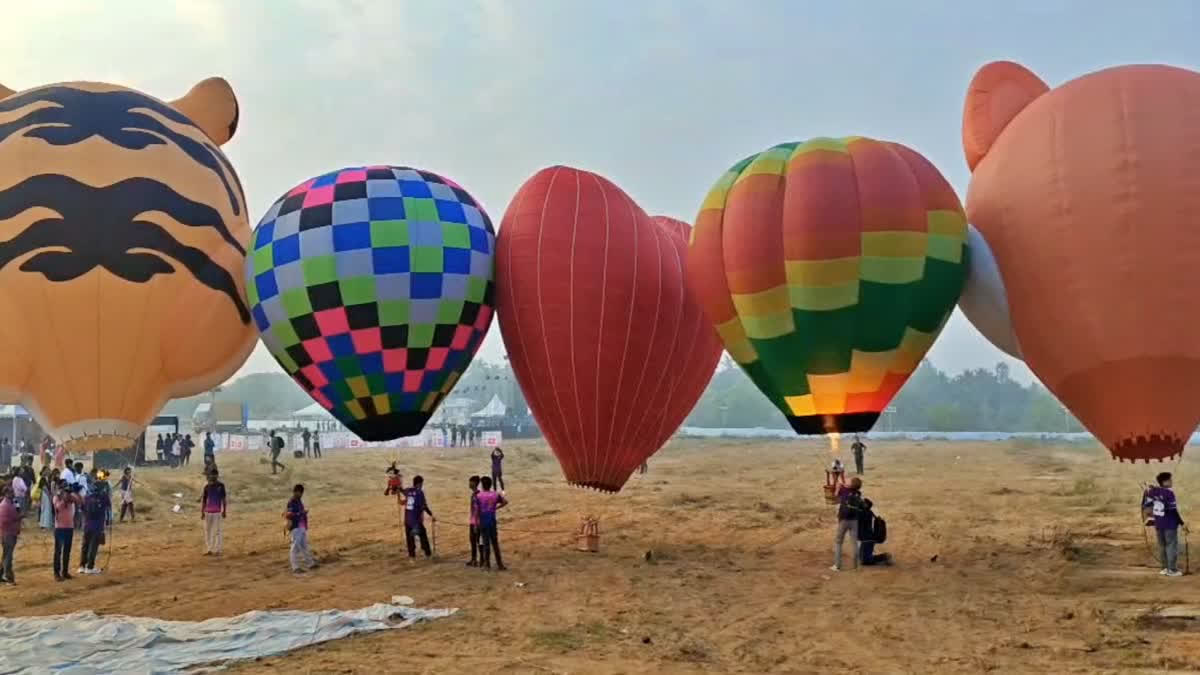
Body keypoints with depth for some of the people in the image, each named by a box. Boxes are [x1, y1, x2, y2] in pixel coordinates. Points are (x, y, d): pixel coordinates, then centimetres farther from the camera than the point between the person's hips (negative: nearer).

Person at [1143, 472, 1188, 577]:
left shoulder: (1152, 491, 1)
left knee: (1162, 545, 15)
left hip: (1158, 523, 7)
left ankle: (1165, 568, 22)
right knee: (1172, 546, 3)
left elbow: (1145, 505, 7)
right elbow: (1174, 511, -19)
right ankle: (1172, 570, 6)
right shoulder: (1169, 493, -18)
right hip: (1170, 524, -7)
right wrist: (1182, 524, -14)